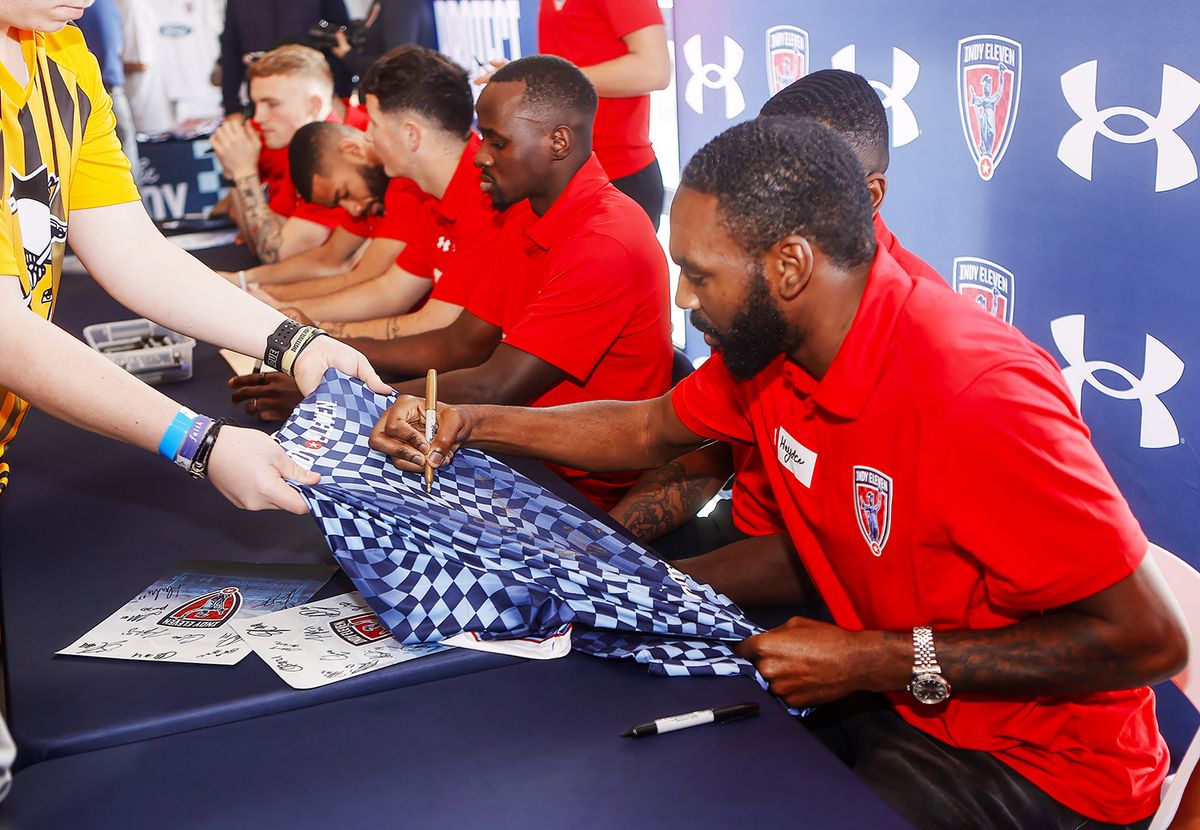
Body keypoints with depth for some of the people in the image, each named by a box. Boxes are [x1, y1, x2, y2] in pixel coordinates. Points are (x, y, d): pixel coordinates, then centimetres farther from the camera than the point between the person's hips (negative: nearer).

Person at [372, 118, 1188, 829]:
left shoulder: (975, 396, -32)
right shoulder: (770, 347, -6)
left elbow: (1150, 637, -26)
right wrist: (466, 424, 5)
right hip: (883, 691, 7)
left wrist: (880, 662, -25)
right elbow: (649, 429, 13)